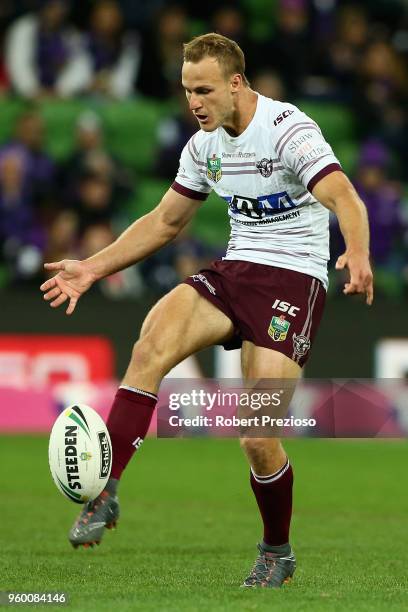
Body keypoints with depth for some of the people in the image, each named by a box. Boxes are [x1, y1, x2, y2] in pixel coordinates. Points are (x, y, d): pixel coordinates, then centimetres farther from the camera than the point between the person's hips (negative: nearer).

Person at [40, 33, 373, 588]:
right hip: (234, 270, 6)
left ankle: (277, 553, 15)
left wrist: (357, 255, -49)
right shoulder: (204, 145, 8)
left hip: (294, 280, -6)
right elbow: (165, 222, 21)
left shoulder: (288, 131, -15)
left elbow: (344, 198, -27)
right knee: (151, 346, -25)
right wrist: (92, 268, 15)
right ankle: (104, 492, -26)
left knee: (257, 437, -12)